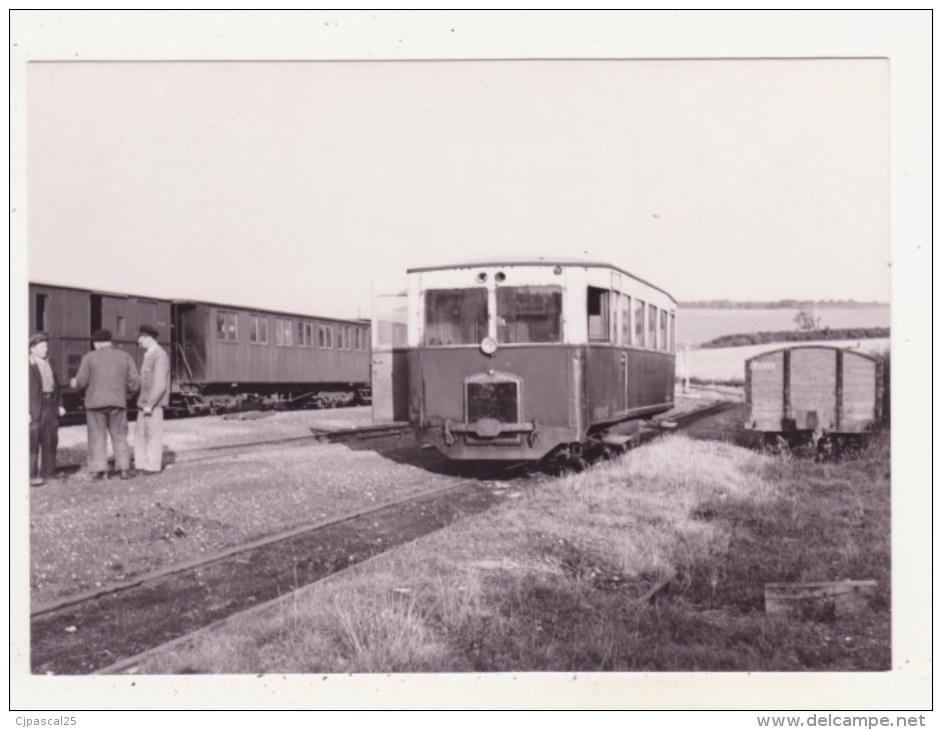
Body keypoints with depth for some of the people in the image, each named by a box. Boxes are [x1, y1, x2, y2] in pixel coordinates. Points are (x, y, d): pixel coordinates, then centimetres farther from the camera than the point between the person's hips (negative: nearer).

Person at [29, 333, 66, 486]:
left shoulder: (49, 364, 16)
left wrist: (59, 405, 12)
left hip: (51, 407, 7)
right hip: (34, 408, -7)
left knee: (50, 441, 9)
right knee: (32, 441, -8)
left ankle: (48, 472, 17)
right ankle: (31, 475, -9)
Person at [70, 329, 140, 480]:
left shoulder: (90, 357, 1)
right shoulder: (125, 356, 7)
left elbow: (81, 381, -4)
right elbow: (135, 382, 3)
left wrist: (74, 382, 18)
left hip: (95, 403, -1)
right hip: (117, 403, 1)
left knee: (97, 437, 5)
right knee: (120, 436, 7)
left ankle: (99, 470, 2)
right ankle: (124, 469, 0)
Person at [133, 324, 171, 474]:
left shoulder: (160, 355, -13)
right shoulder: (149, 355, 17)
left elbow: (160, 384, -19)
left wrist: (150, 404, -21)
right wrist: (142, 402, 14)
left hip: (154, 403, -9)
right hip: (145, 402, 9)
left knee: (153, 434, -4)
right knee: (140, 432, 9)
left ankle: (152, 466, 2)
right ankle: (141, 465, 13)